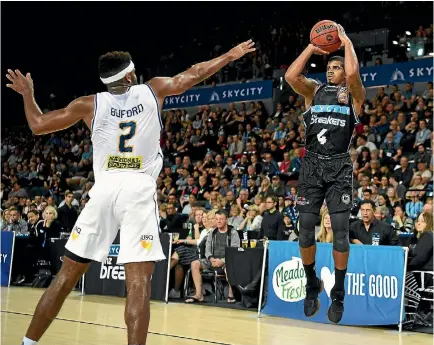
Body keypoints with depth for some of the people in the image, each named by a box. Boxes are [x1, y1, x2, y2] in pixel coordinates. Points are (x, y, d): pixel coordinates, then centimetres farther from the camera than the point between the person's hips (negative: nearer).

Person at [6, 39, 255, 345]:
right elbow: (194, 74, 24)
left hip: (104, 190, 2)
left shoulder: (90, 104, 10)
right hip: (139, 191, -2)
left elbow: (38, 125, 14)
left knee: (67, 276, 13)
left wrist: (27, 94, 32)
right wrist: (231, 55, 38)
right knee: (139, 281, -7)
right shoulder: (153, 90, 10)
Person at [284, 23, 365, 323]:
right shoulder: (314, 90, 15)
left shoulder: (354, 94, 8)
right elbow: (291, 76, -5)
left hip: (339, 166, -2)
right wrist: (312, 47, 3)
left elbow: (353, 72, -15)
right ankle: (312, 286, 21)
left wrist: (346, 40, -1)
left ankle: (338, 295, 10)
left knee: (340, 231, -5)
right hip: (312, 164, 2)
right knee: (306, 231, -1)